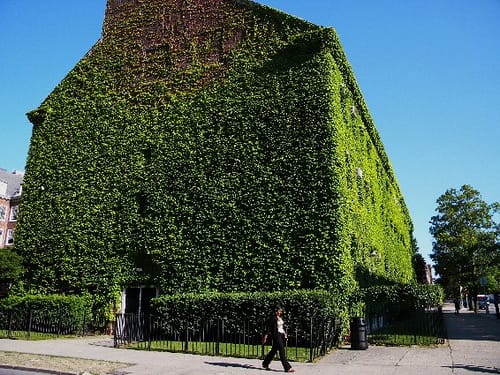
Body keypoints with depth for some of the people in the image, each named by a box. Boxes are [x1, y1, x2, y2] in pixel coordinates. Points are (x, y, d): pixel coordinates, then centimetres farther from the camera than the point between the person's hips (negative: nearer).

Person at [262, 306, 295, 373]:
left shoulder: (281, 318, 12)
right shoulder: (273, 319, -12)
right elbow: (268, 328, -11)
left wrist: (285, 335, 17)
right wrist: (265, 337, -12)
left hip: (281, 335, 8)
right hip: (276, 335, -8)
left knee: (274, 350, 14)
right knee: (282, 351, -9)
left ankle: (265, 364, 28)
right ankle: (287, 368, -6)